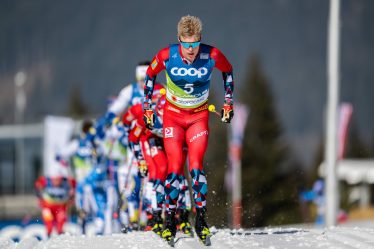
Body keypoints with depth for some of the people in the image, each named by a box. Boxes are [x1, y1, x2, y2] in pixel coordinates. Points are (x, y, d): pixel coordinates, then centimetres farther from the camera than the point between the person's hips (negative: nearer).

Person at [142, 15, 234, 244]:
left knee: (196, 167, -14)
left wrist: (228, 103, 7)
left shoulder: (212, 55, -20)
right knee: (175, 168, -10)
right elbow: (150, 74, 1)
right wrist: (147, 107, 4)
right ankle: (170, 222, 1)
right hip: (173, 115, 0)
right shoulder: (167, 55, -20)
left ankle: (201, 221, -6)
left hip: (199, 116, 0)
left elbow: (228, 70, 3)